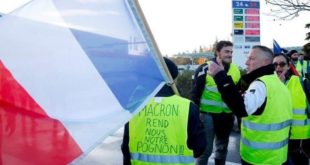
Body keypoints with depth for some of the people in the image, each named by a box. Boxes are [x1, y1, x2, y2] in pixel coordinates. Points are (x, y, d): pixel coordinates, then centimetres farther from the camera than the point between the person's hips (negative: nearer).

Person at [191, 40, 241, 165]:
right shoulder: (205, 68, -11)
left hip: (227, 116, 6)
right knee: (206, 149, -1)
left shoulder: (235, 70, 6)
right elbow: (195, 92, -10)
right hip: (208, 114, -5)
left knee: (222, 148, 18)